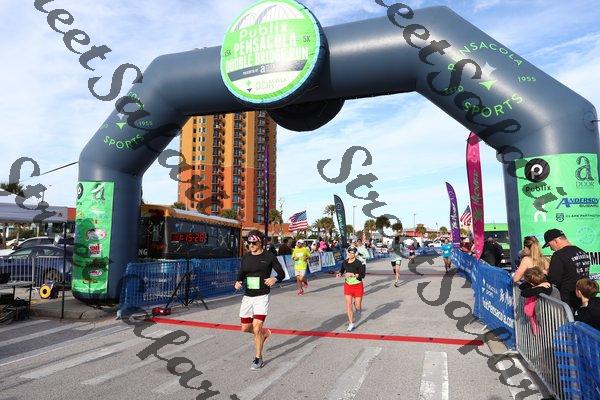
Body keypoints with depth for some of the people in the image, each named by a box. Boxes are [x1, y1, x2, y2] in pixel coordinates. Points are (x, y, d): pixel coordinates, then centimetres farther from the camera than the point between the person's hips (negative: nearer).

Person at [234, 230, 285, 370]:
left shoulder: (269, 257, -6)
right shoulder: (245, 257, 6)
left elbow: (282, 273, -2)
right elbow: (241, 275, 14)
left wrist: (275, 279, -23)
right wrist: (238, 283, -8)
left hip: (262, 297, -5)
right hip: (247, 297, 5)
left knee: (256, 328, -11)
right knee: (245, 328, 12)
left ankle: (258, 359, 10)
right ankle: (264, 332, 43)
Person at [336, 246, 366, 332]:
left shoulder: (358, 263, -14)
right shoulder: (345, 262, 1)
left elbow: (362, 275, -17)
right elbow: (342, 270, 19)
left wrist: (352, 274, -28)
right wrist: (339, 274, -2)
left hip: (358, 286, -3)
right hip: (348, 285, 3)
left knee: (357, 306, 2)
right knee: (348, 305, -4)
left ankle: (358, 308, 41)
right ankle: (351, 324, 6)